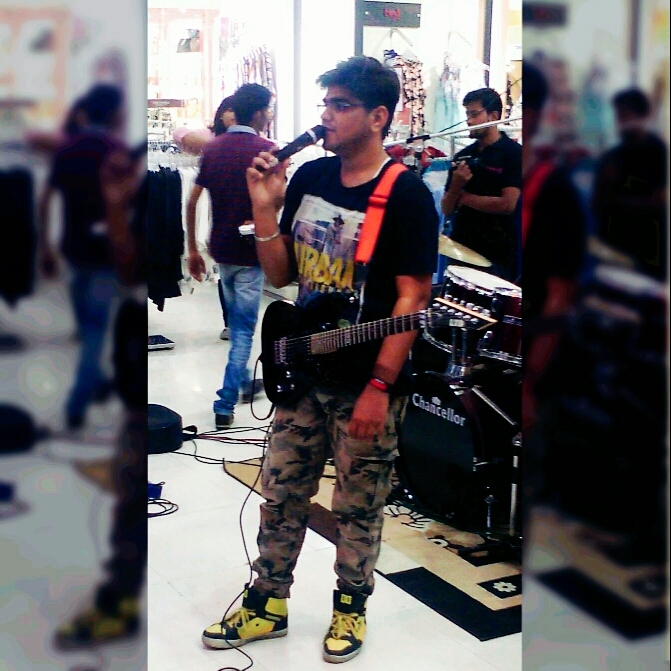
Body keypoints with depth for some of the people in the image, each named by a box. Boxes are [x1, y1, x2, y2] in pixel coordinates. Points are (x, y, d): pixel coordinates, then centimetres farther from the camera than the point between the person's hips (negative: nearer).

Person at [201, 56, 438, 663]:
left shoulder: (407, 194, -13)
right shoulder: (308, 177, 6)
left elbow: (413, 298, -15)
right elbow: (280, 276, 9)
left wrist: (379, 388, -19)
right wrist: (265, 208, -7)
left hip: (366, 382, -6)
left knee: (357, 506, 9)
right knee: (281, 493, 14)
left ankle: (351, 607, 31)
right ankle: (267, 605, 31)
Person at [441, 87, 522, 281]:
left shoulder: (513, 153, -5)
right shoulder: (463, 156, 10)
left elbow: (507, 204, -16)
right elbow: (447, 209, 9)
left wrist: (464, 196, -5)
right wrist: (455, 186, -12)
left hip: (497, 255, -5)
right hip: (460, 250, 5)